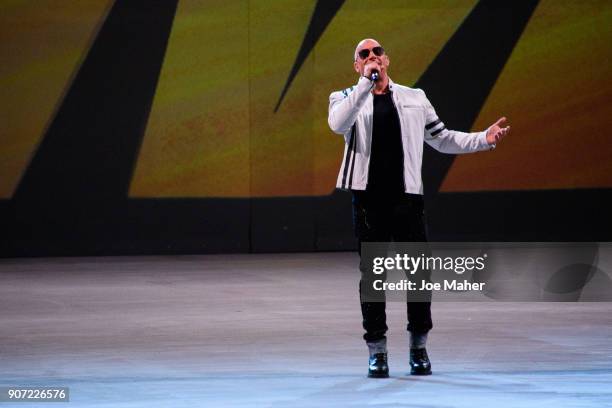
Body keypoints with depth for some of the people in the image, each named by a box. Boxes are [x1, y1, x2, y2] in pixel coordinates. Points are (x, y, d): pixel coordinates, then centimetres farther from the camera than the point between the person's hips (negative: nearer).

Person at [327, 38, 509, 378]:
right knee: (371, 276, 2)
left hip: (407, 197, 1)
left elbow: (441, 138, 18)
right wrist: (366, 83, -20)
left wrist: (483, 139, 6)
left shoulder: (414, 98, 14)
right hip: (368, 200, -1)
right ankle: (377, 352, 10)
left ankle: (419, 348, 14)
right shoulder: (347, 98, 6)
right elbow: (338, 124, -17)